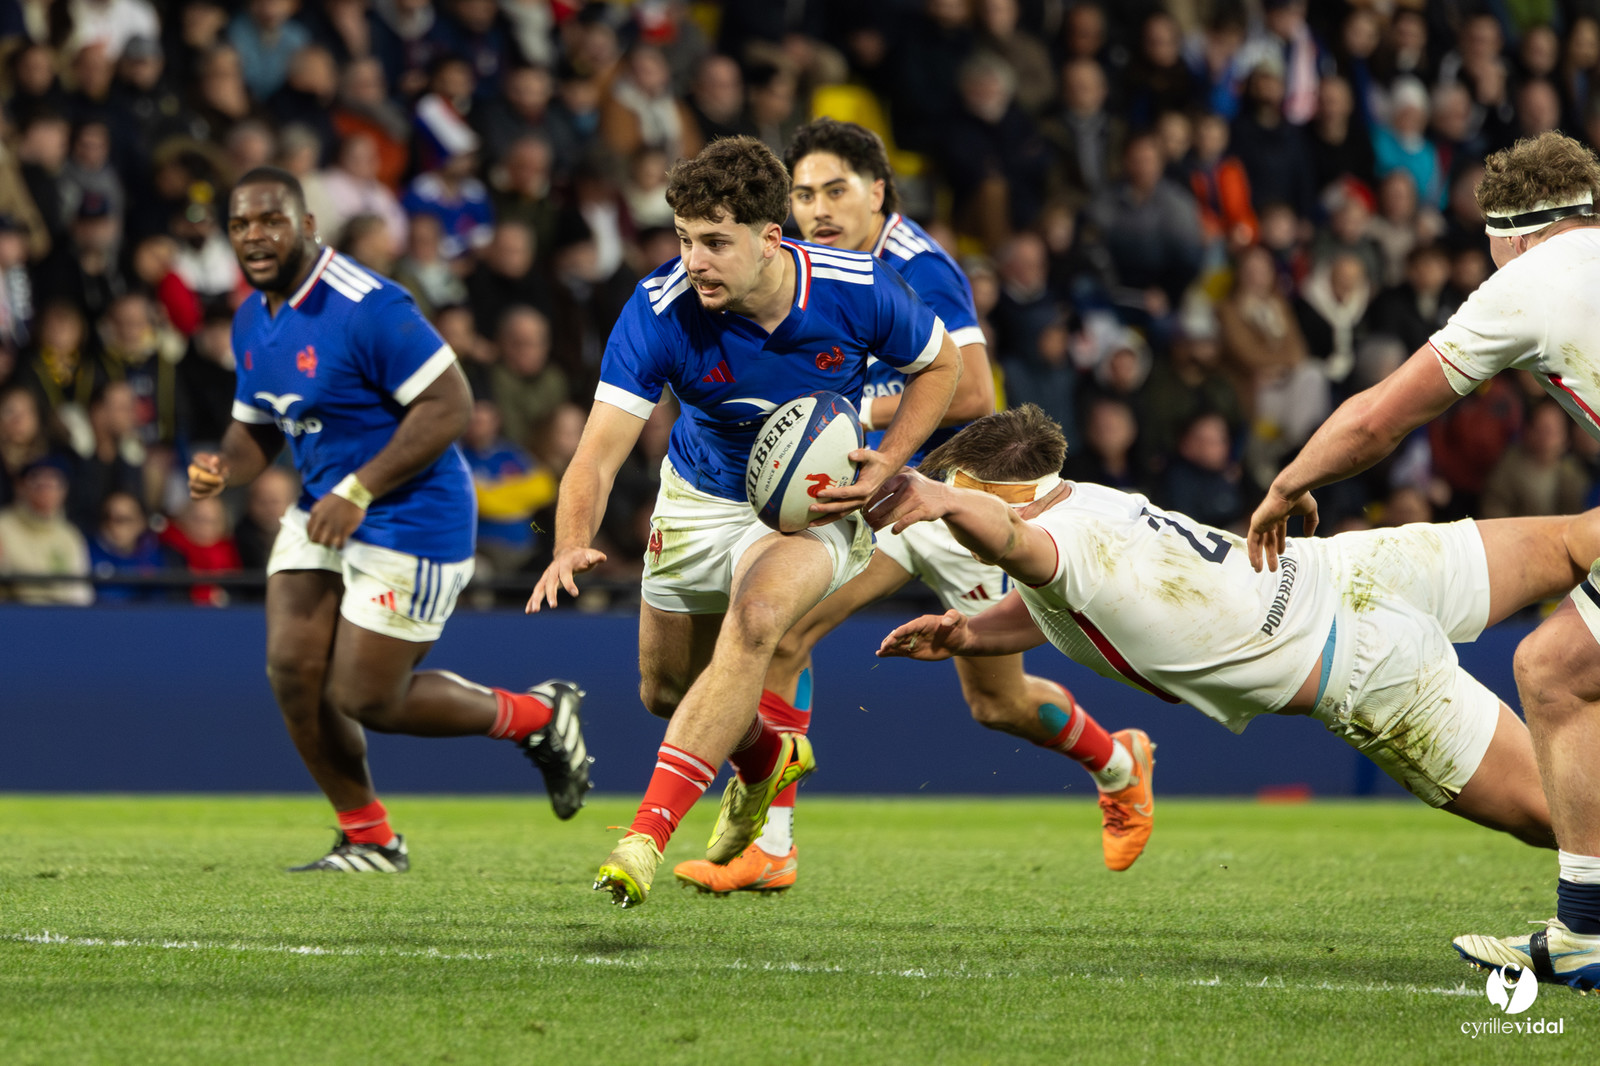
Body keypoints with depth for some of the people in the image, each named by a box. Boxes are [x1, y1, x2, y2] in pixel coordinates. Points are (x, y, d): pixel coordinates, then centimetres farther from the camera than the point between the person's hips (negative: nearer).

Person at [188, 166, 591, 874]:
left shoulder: (366, 307, -23)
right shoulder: (251, 320, 6)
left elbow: (448, 404, -24)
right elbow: (256, 427, 18)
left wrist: (359, 491, -26)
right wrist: (222, 469, -7)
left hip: (411, 519, -8)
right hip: (325, 510, 8)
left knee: (364, 699, -5)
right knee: (291, 670, -3)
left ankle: (541, 717, 18)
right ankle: (369, 842, 13)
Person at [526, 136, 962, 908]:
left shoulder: (857, 291, -25)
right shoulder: (659, 310, -28)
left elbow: (939, 364, -4)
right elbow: (599, 452, -31)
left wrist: (885, 467, -18)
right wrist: (572, 545, -51)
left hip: (814, 503, -3)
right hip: (699, 499, 3)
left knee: (754, 619, -33)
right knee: (666, 690, 15)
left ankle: (649, 832, -35)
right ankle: (765, 761, 52)